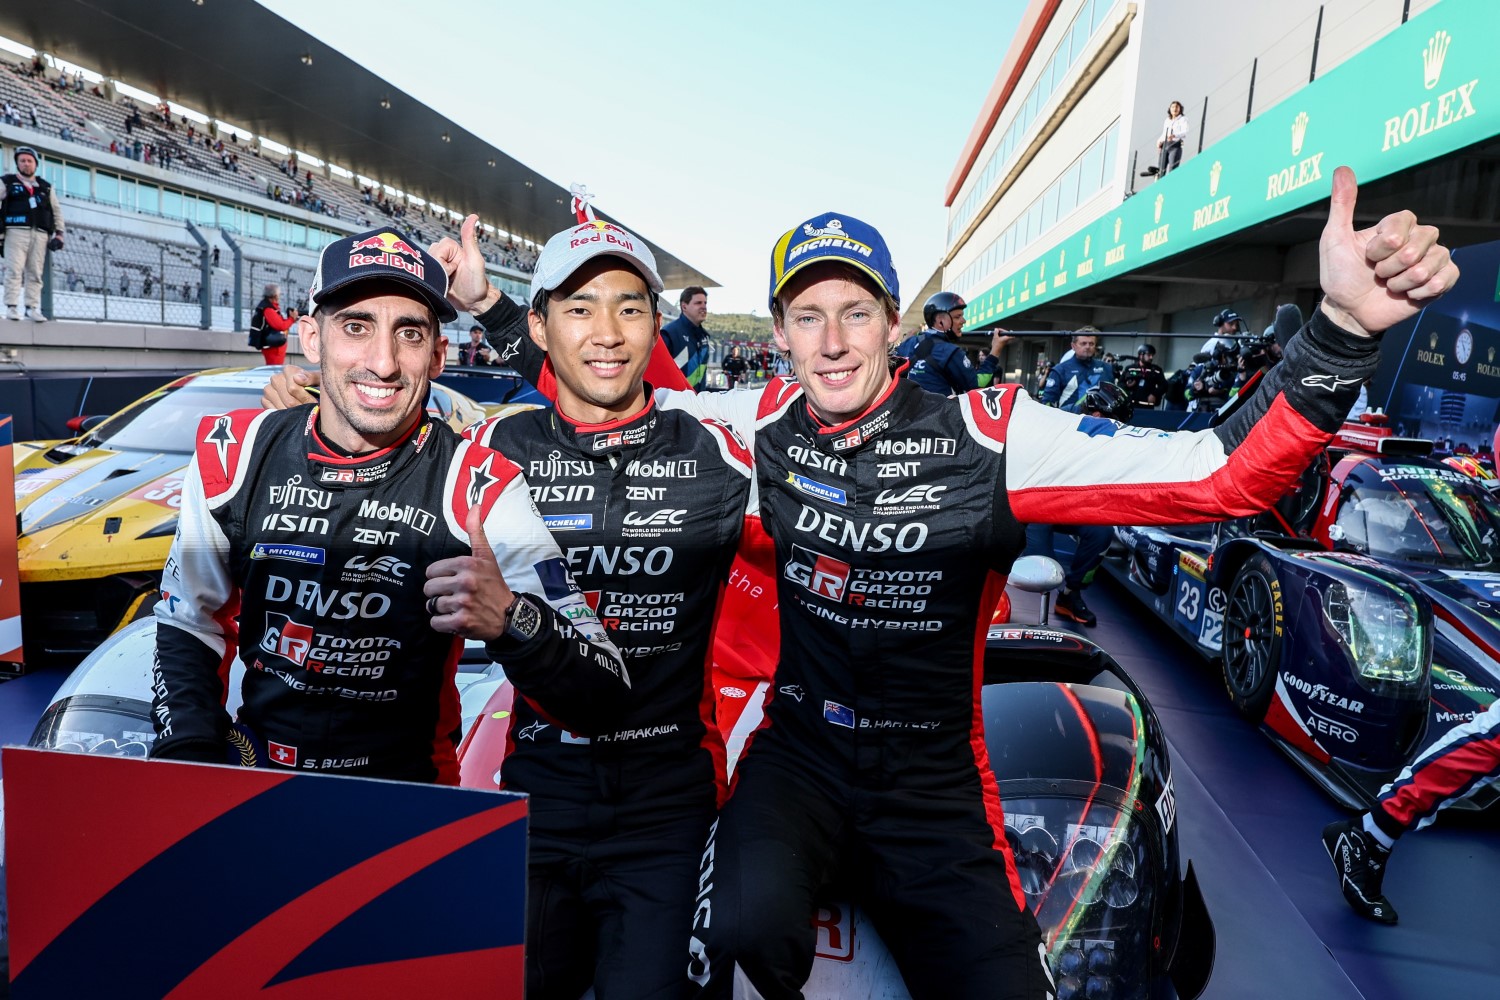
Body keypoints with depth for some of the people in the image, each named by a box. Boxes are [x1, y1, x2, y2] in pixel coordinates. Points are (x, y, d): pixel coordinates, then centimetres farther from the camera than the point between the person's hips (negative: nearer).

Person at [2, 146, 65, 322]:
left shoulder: (46, 186, 21)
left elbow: (56, 210, 22)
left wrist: (59, 233, 12)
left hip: (40, 234, 3)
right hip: (16, 231, -3)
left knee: (35, 273, -2)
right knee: (14, 269, -10)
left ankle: (32, 308, -2)